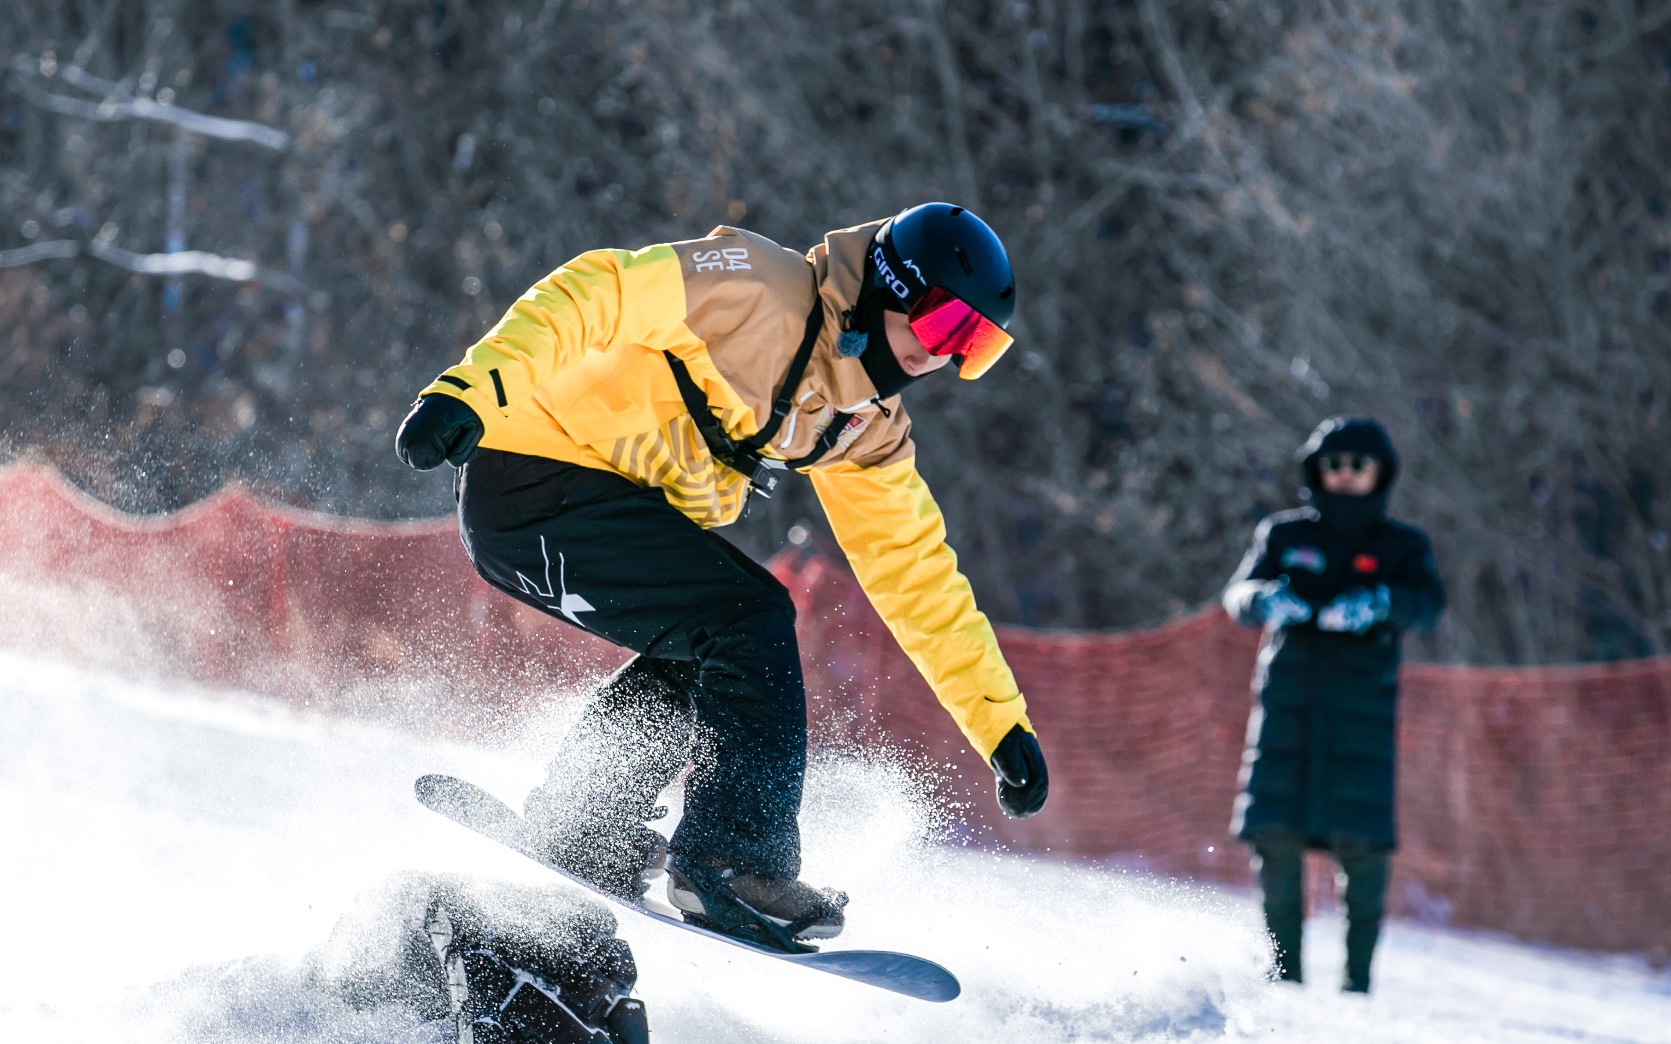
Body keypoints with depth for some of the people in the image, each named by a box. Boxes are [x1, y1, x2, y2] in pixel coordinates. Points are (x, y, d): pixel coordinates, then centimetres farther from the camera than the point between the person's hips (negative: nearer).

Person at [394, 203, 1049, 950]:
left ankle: (572, 833, 25)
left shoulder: (866, 426, 10)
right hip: (538, 480, -10)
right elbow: (592, 294, -23)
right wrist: (474, 389, -36)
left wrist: (1001, 721, 10)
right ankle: (734, 858, -14)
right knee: (746, 622, -16)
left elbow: (915, 570, 14)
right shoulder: (760, 289, -16)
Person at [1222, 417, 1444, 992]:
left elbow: (1427, 601, -6)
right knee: (1276, 834, -7)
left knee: (1360, 836, -11)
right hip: (1287, 700, 1)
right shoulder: (1285, 533, 15)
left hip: (1363, 705, -1)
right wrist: (1268, 599, -21)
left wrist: (1376, 604, -28)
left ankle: (1358, 976, -4)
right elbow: (1239, 593, 3)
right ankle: (1282, 971, 3)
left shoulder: (1401, 545, 11)